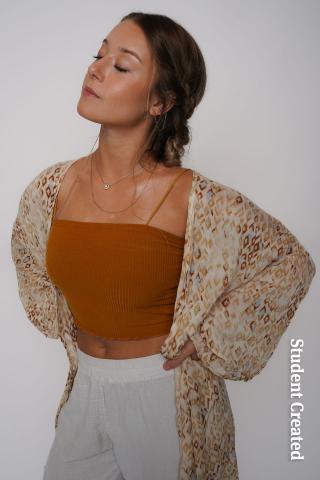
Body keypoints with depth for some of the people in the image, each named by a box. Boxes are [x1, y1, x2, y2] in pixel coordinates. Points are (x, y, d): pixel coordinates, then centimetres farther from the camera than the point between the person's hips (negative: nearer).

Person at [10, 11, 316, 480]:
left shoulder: (198, 203, -21)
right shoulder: (51, 189, -8)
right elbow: (28, 257, 14)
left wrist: (205, 338, -10)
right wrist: (70, 328, 8)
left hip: (165, 395, -3)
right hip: (84, 388, 4)